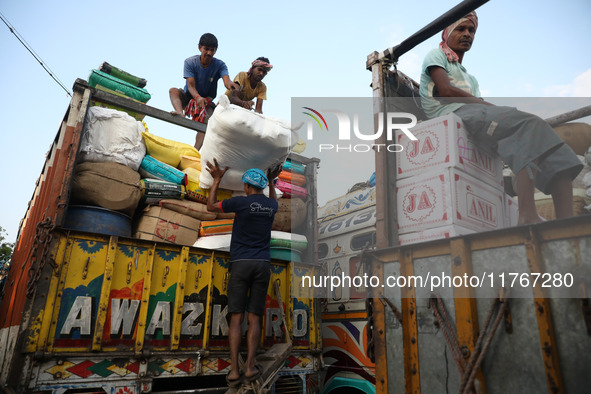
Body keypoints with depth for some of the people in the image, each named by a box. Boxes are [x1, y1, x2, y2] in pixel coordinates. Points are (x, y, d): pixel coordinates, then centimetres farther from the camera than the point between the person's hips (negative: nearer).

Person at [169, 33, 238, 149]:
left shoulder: (220, 65, -11)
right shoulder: (190, 62, -13)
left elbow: (226, 79, -32)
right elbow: (191, 85, -24)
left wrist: (230, 85, -59)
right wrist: (198, 97, -47)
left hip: (206, 100, -1)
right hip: (189, 97, 1)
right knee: (173, 90, -24)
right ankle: (181, 114, -53)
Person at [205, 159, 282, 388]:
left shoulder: (241, 202, -3)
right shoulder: (271, 205, 10)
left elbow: (210, 206, 11)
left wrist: (216, 180, 17)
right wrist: (271, 182, 45)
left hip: (240, 264, -3)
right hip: (263, 264, 3)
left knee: (236, 318, 1)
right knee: (254, 318, 5)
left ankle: (234, 370, -3)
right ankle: (250, 366, -2)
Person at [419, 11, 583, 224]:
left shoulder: (470, 78, 40)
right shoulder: (436, 55, 19)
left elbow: (481, 106, 22)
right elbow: (445, 91, -3)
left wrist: (494, 108, -2)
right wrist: (487, 105, -7)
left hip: (476, 115, 7)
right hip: (453, 114, -7)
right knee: (530, 124, -29)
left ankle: (567, 222, -32)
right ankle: (528, 216, -42)